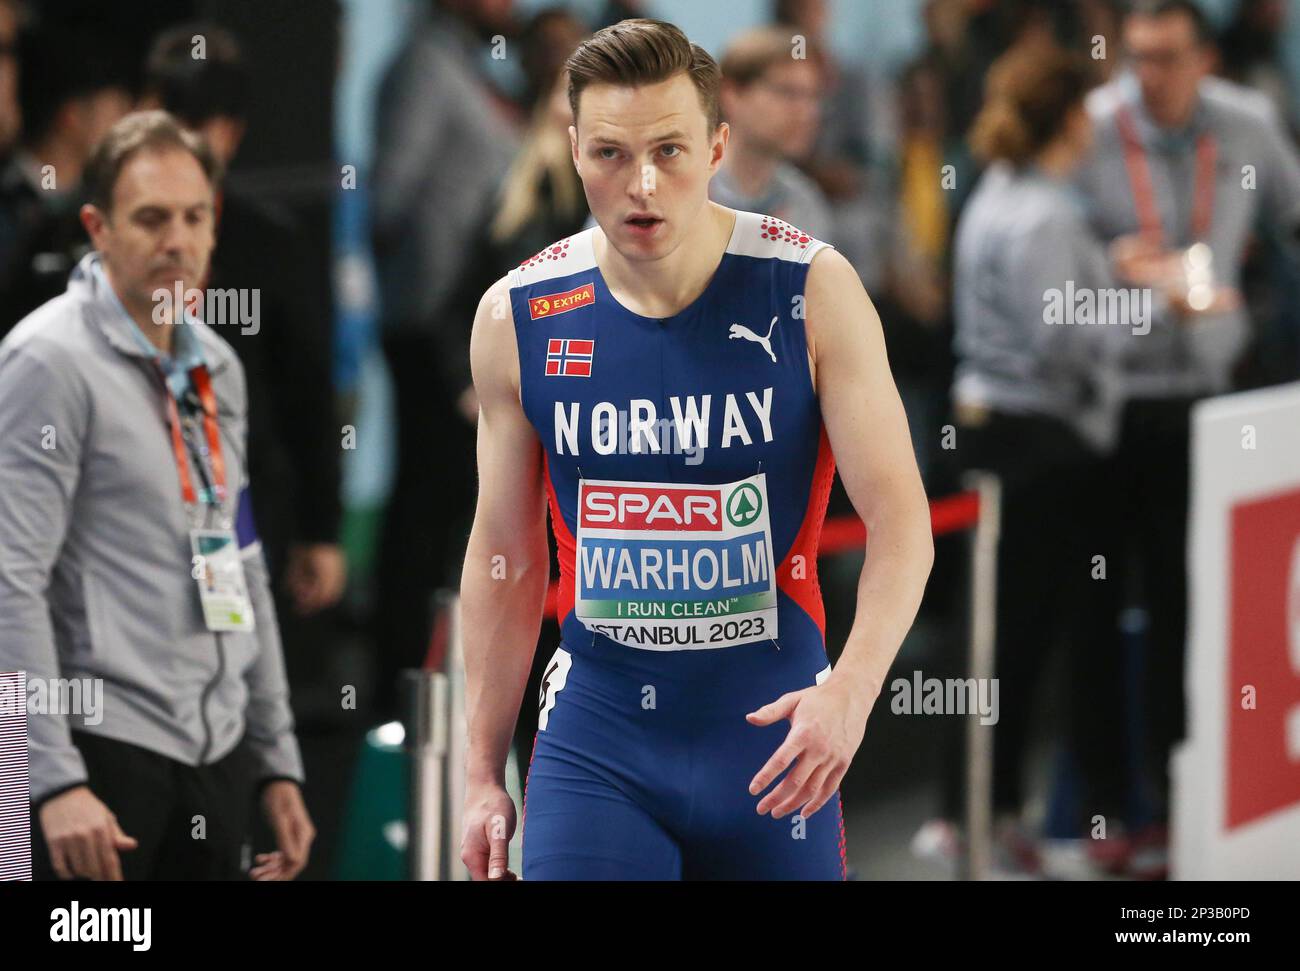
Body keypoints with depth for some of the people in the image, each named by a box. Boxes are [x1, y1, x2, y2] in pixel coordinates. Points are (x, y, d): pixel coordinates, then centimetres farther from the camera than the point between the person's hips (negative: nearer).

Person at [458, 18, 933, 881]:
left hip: (771, 734, -1)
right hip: (595, 736, 1)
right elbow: (504, 557, 7)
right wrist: (483, 773, 7)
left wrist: (853, 687, -28)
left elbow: (901, 523, -11)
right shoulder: (516, 318, -2)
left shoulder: (811, 289, -8)